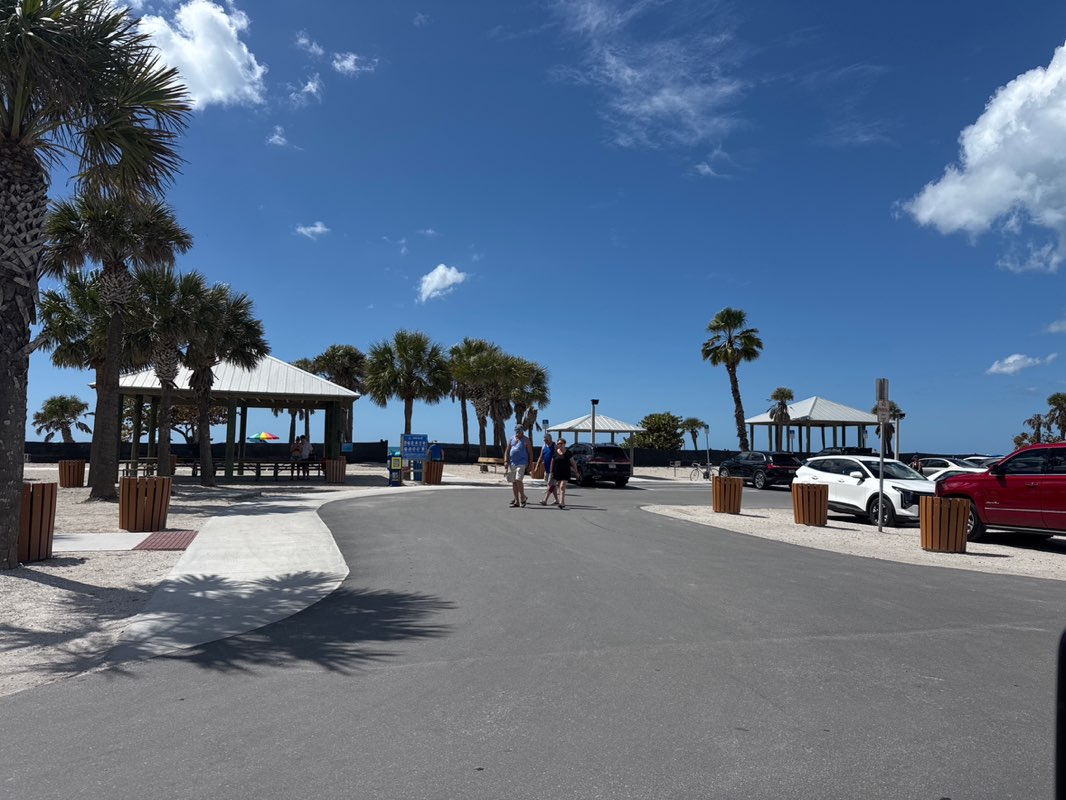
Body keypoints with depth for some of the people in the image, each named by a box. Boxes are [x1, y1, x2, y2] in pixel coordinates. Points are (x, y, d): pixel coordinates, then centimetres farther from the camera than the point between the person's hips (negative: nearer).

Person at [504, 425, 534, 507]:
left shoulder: (526, 440, 2)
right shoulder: (511, 440, 13)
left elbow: (530, 453, 1)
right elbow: (507, 451, 12)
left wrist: (530, 464, -5)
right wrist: (506, 461, -1)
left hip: (521, 463, -5)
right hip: (512, 463, 5)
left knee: (518, 480, -19)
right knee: (513, 482, 6)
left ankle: (522, 498, -6)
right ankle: (516, 501, 12)